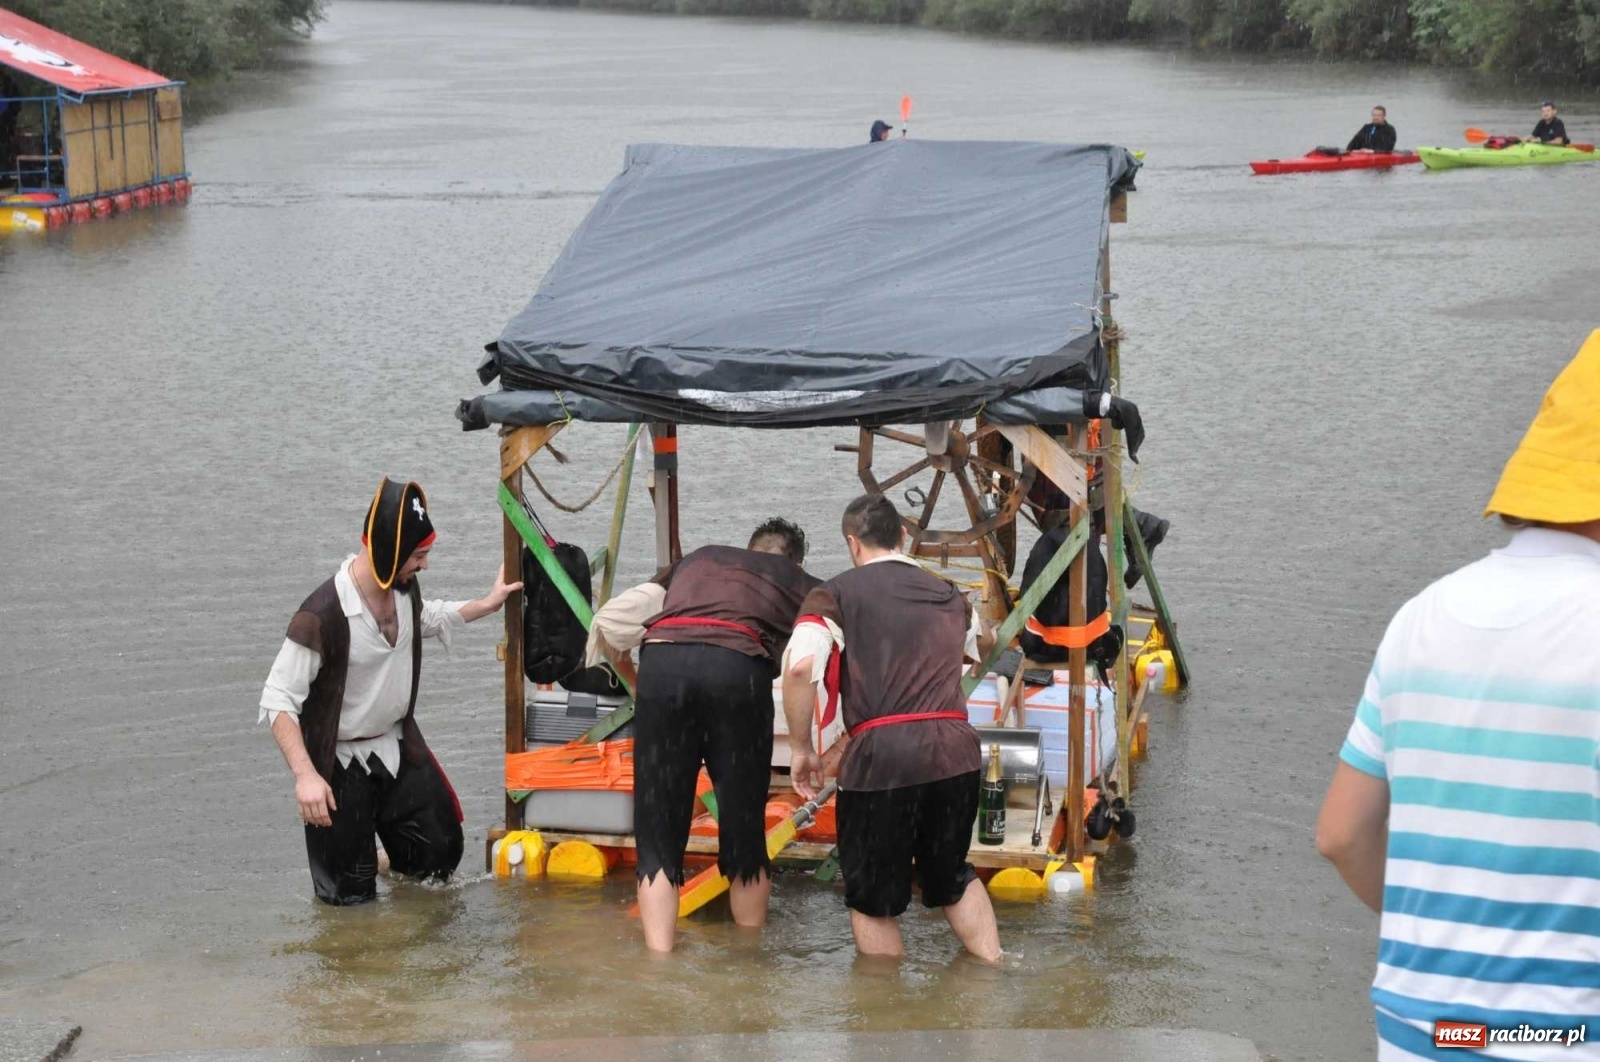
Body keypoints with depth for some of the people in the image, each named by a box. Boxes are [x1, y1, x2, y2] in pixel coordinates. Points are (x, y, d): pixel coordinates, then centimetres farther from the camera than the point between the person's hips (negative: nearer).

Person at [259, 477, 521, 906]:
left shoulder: (404, 588, -6)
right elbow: (278, 701, -25)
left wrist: (486, 604, 20)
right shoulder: (323, 614, -29)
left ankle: (389, 861, 43)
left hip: (399, 746, 7)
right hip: (340, 764, -7)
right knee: (350, 896, -1)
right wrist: (305, 775, -33)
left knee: (441, 853, 13)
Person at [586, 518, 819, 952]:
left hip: (661, 661, 1)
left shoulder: (698, 559, 35)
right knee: (744, 834, 13)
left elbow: (609, 620, 27)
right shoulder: (803, 584, 30)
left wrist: (632, 676, 44)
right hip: (739, 667, -1)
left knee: (657, 835, 7)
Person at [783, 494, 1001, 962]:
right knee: (953, 877, 27)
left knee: (873, 901, 12)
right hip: (956, 751, 5)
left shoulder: (835, 595, 4)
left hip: (880, 755, -5)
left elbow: (800, 668, -13)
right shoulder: (947, 595, 20)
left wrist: (801, 749, -2)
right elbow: (984, 643, 43)